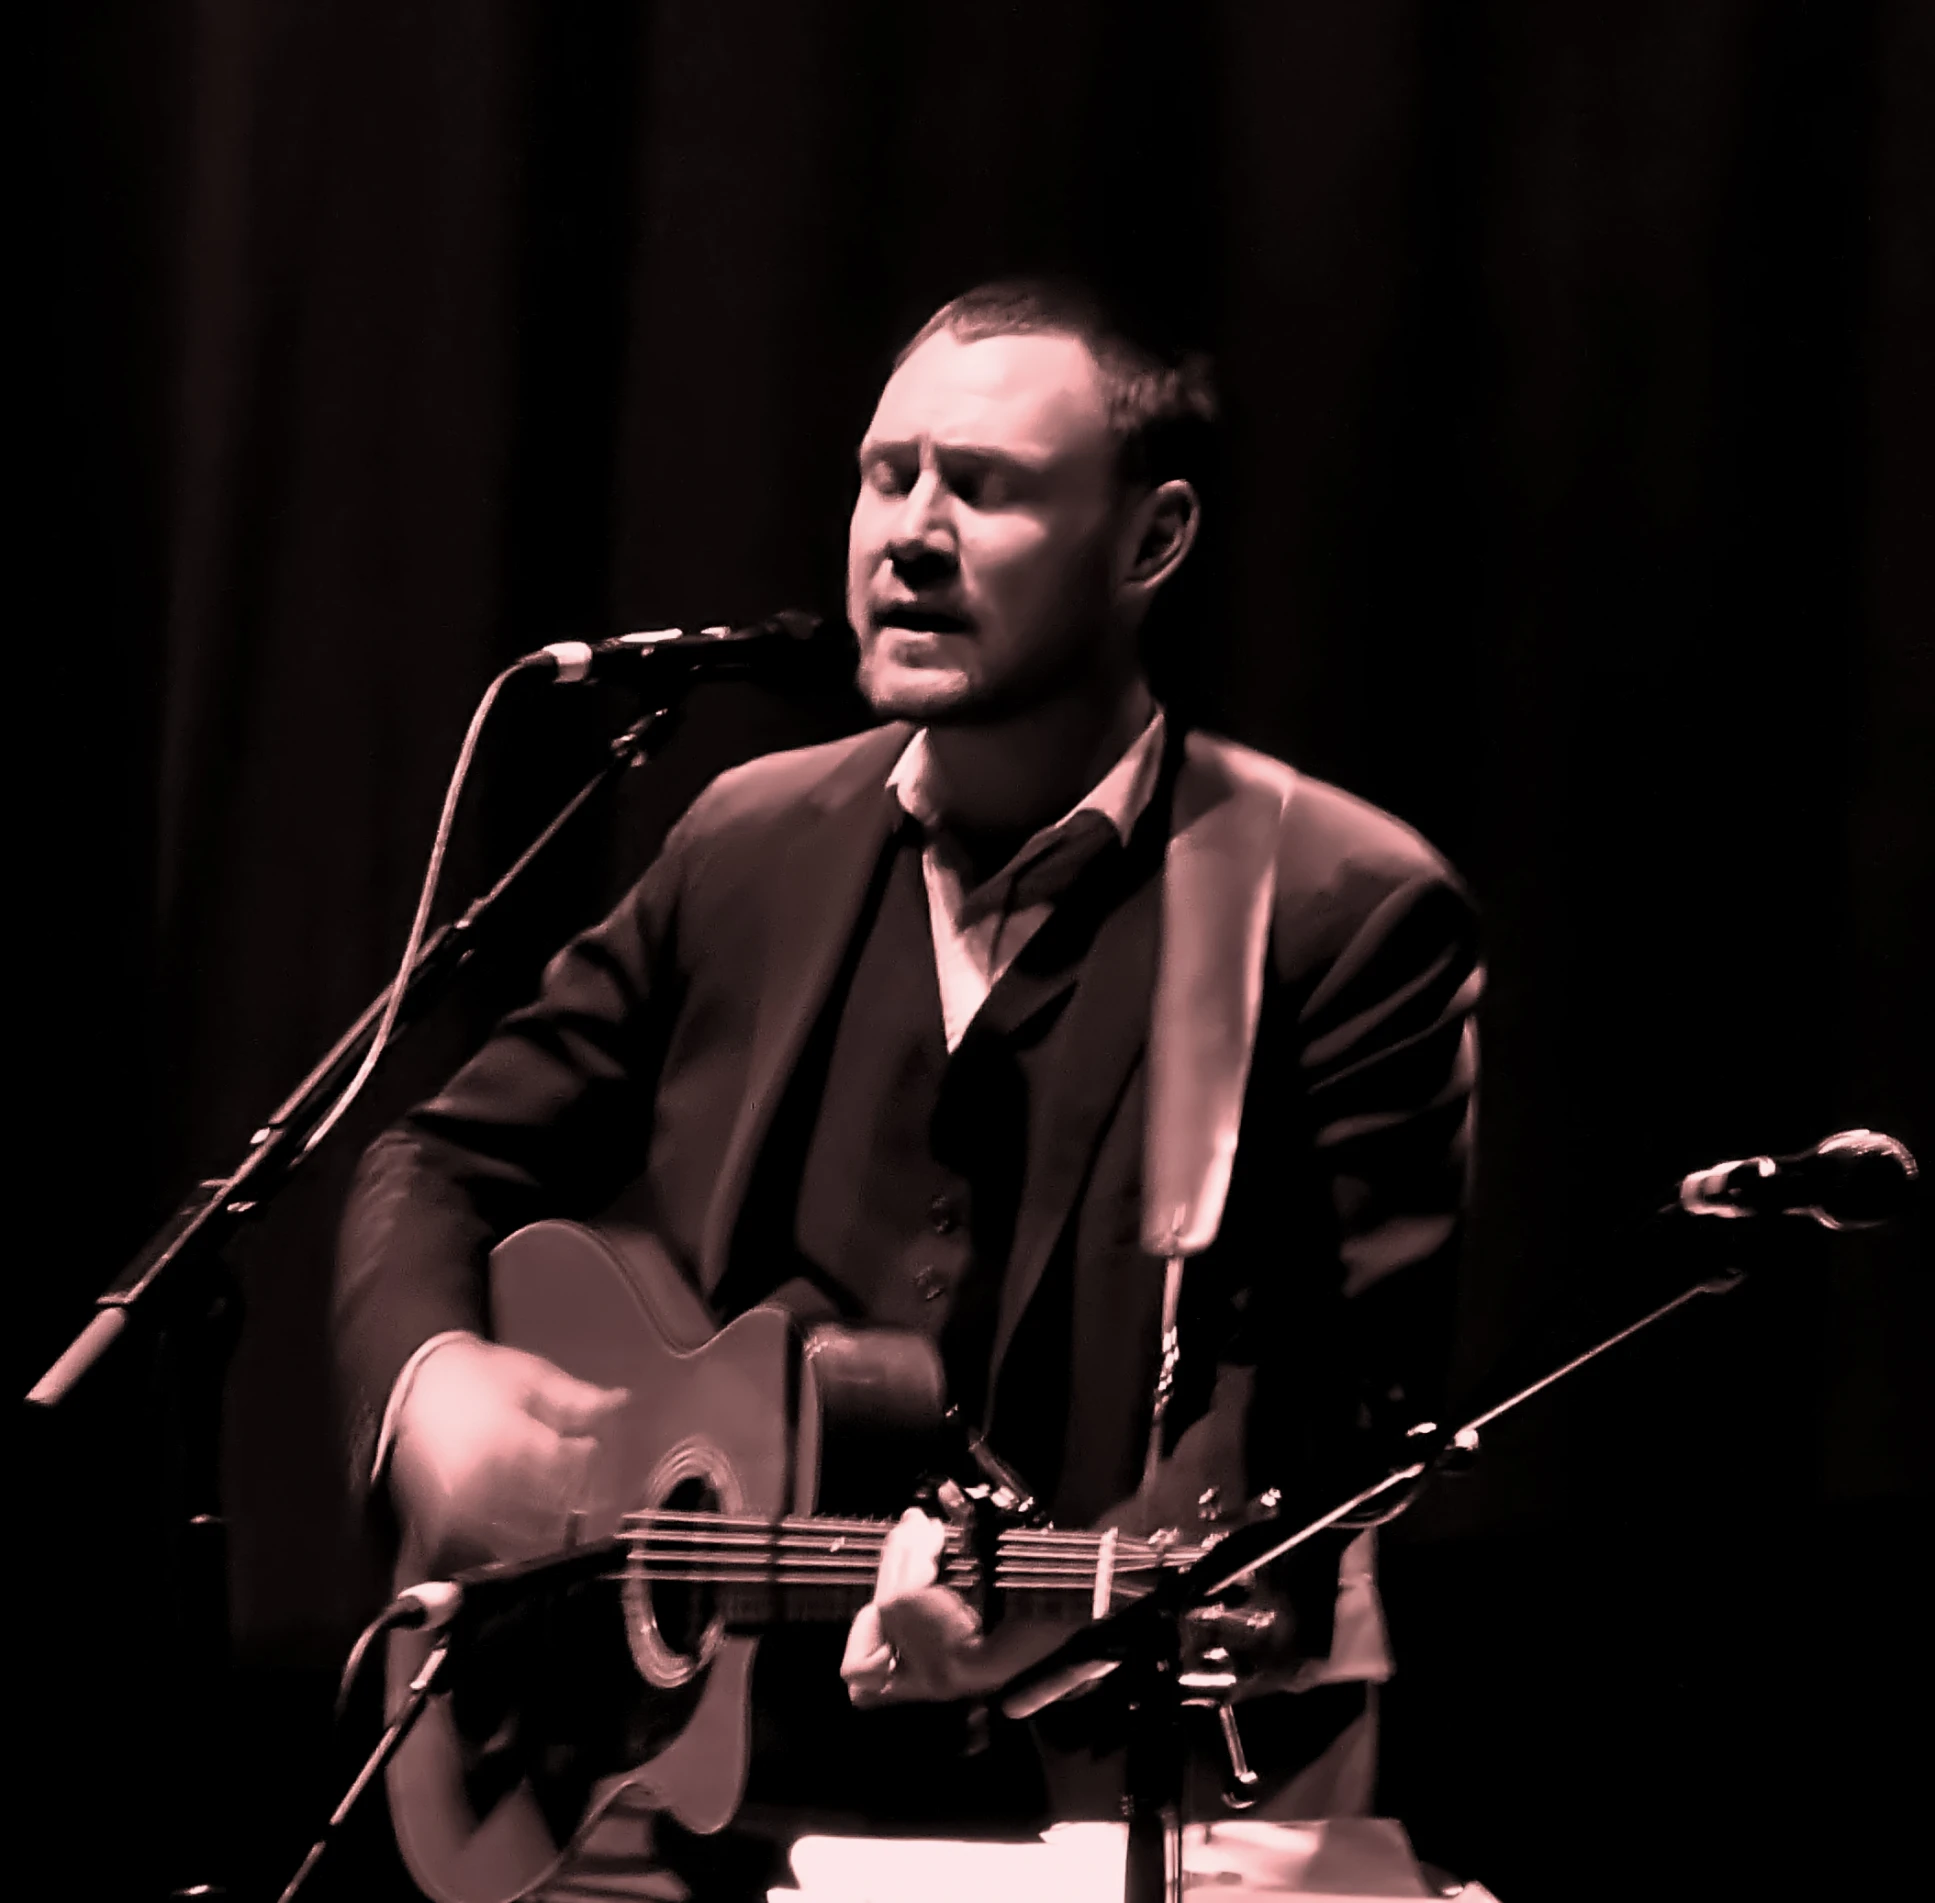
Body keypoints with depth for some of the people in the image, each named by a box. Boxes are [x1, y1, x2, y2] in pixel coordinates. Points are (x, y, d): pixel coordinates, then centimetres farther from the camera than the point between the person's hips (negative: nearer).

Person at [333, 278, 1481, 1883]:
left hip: (1120, 1776, -3)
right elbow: (454, 1163, 20)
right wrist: (429, 1378, -3)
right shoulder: (750, 846, 12)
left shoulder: (1349, 914, -4)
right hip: (711, 1755, 4)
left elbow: (1337, 1387, -11)